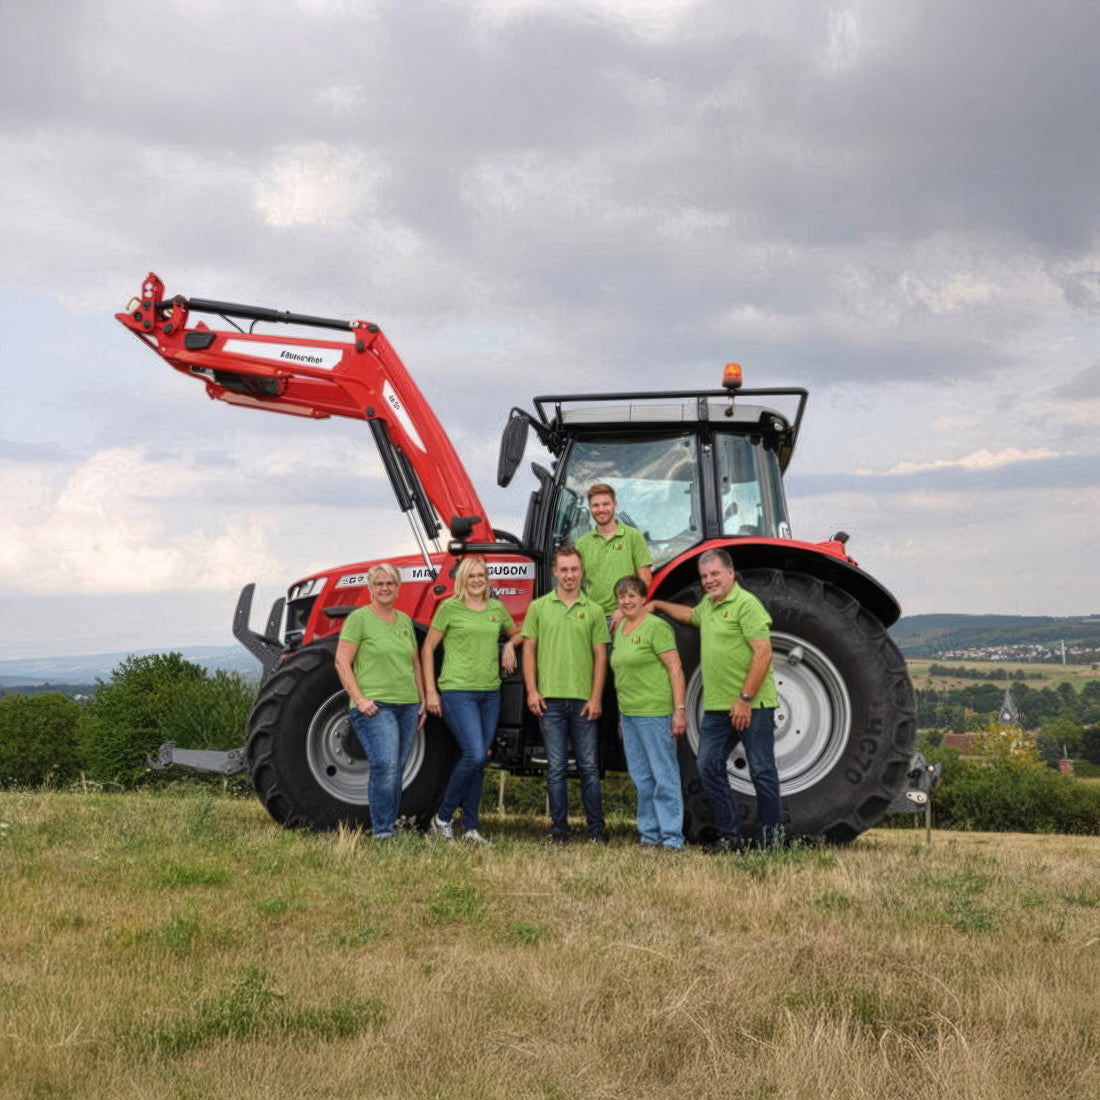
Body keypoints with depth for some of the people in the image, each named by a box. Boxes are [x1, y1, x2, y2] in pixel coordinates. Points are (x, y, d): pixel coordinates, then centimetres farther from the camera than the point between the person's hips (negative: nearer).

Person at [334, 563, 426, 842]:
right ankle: (381, 831, -13)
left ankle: (390, 827, 14)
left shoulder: (405, 621, 16)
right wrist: (359, 699, -13)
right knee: (385, 765, -19)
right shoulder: (359, 618, -2)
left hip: (407, 705, 6)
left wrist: (422, 700, 16)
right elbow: (342, 663, -5)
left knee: (397, 770, 6)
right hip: (374, 706, -6)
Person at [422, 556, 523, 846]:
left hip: (490, 693, 5)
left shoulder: (497, 608, 11)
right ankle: (442, 817, 0)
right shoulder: (450, 608, -2)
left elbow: (516, 632, 31)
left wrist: (510, 645, 7)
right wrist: (430, 691, -4)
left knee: (479, 761, 6)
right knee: (474, 755, -16)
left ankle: (470, 828, 12)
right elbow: (428, 648, 1)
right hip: (457, 692, -5)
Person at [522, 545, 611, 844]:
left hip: (583, 700, 0)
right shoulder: (539, 607, 7)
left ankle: (597, 829, 10)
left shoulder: (593, 610, 6)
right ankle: (559, 830, 11)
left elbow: (600, 655, 6)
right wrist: (531, 690, -3)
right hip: (550, 699, 0)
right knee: (556, 767, 3)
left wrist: (596, 697, -2)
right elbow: (529, 649, 7)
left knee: (589, 766, 3)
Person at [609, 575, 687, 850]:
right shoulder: (620, 628, 15)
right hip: (628, 713, 8)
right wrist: (622, 714, 22)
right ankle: (649, 835, 18)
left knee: (664, 776, -6)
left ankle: (672, 838, -3)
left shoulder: (655, 627, -9)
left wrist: (679, 709, -18)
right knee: (641, 778, 11)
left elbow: (675, 669, -12)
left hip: (655, 711, -8)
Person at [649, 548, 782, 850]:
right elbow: (689, 614, 43)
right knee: (709, 768, 4)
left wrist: (745, 699, -20)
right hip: (716, 707, 8)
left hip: (752, 706, -8)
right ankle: (729, 835, 11)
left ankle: (772, 835, 9)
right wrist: (657, 605, 37)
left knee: (762, 770, -1)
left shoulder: (746, 604, -11)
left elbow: (763, 654, -18)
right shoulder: (708, 605, 17)